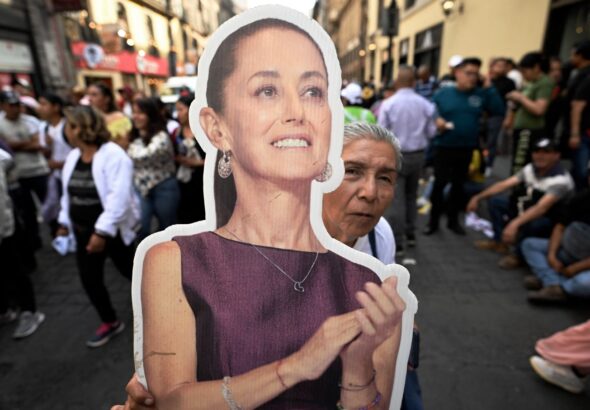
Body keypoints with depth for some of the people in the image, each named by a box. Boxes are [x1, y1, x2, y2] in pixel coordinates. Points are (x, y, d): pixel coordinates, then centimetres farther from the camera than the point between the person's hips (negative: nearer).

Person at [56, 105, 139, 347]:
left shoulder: (113, 155, -20)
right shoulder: (73, 157, 5)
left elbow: (119, 197, -26)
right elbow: (68, 193, 16)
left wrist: (102, 231, -28)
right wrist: (64, 222, 16)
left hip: (111, 230, -7)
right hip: (83, 232, 7)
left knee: (130, 271, 9)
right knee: (89, 280, 12)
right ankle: (110, 323, 32)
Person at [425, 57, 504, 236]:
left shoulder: (482, 94, 3)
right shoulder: (443, 93, -2)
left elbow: (499, 111, -5)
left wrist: (490, 87, -7)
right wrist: (436, 120, -17)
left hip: (467, 148, 3)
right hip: (444, 147, -3)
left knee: (459, 184, 12)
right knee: (439, 183, 0)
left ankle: (453, 220, 26)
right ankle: (433, 221, 14)